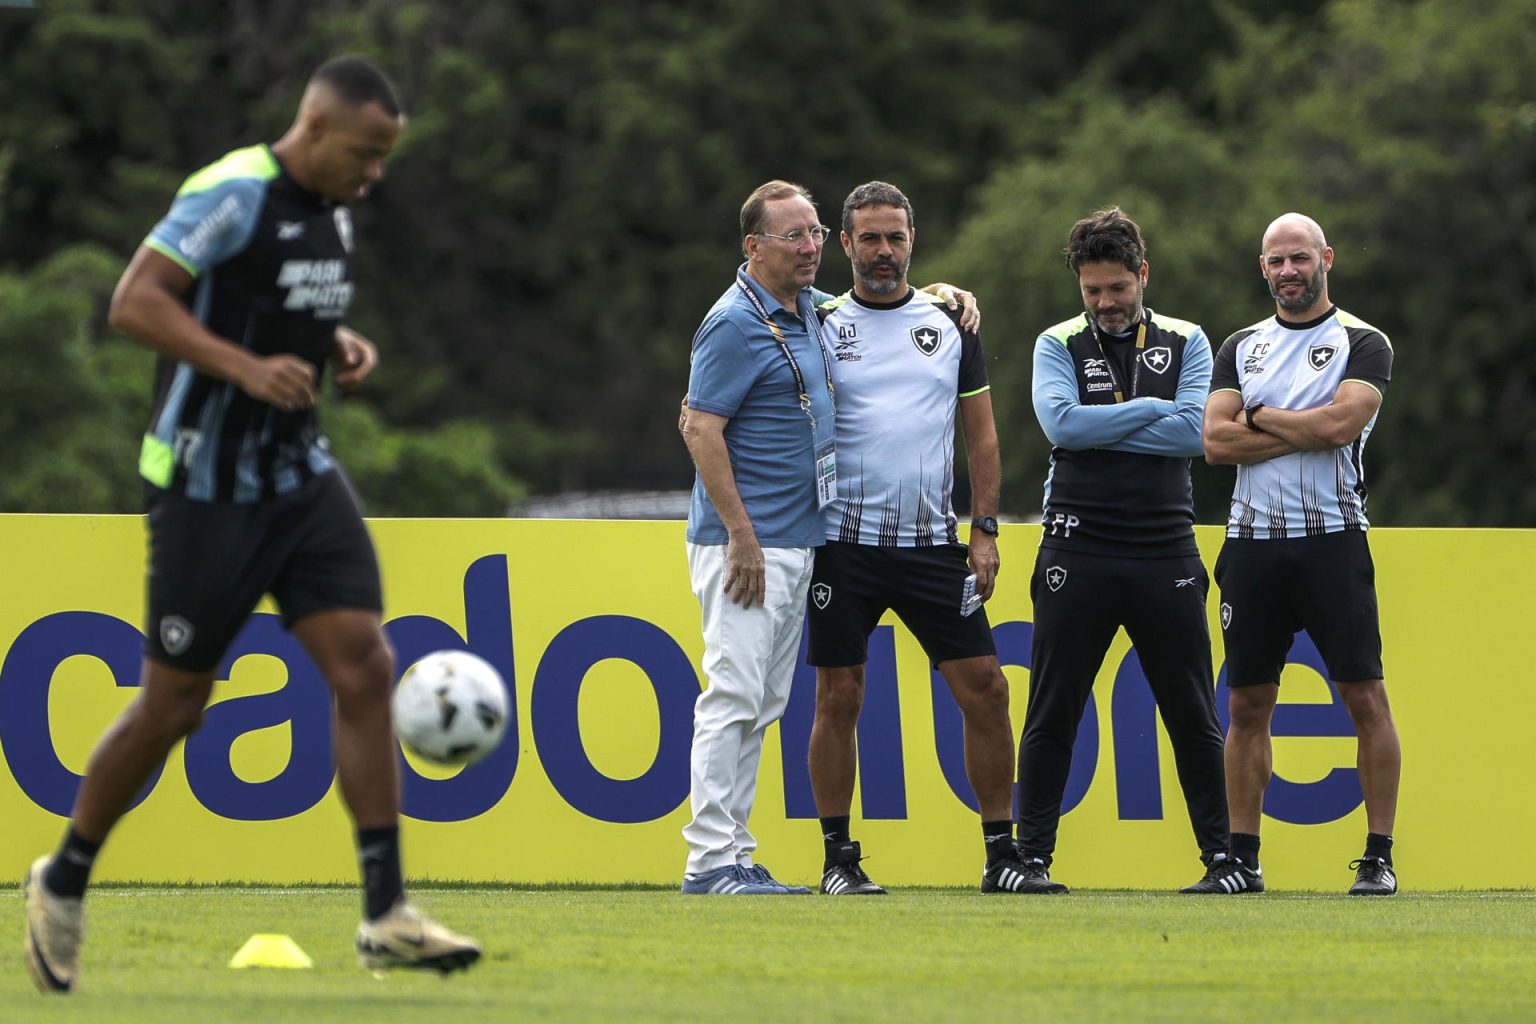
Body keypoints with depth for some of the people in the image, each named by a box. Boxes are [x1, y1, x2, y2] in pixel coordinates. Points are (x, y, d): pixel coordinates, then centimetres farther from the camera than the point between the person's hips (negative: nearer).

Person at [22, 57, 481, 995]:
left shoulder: (333, 211, 11)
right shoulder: (235, 196, -16)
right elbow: (134, 301, -22)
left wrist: (338, 345, 6)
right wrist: (245, 367, -30)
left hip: (301, 477, 8)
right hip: (209, 488, -8)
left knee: (365, 668, -6)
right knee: (175, 704, 0)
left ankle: (386, 916, -6)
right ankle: (64, 882, 22)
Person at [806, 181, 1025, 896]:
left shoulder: (951, 324, 10)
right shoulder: (820, 328, 3)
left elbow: (980, 433, 12)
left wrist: (984, 529, 3)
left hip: (933, 543, 2)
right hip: (845, 542, -2)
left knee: (985, 688, -4)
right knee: (838, 696, -2)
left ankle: (1001, 852, 3)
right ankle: (839, 858, 8)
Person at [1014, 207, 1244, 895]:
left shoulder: (1185, 343, 8)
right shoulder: (1058, 346, 6)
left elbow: (1194, 432, -8)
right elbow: (1061, 423, -12)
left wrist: (1100, 429, -10)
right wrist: (1150, 409, -8)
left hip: (1165, 550, 1)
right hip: (1078, 549, -1)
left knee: (1193, 714, 3)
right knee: (1052, 712, -1)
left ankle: (1223, 856, 8)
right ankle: (1033, 858, 5)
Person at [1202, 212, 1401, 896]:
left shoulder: (1362, 343, 1)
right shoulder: (1241, 348, 14)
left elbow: (1342, 423, -16)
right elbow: (1215, 441, 1)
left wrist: (1261, 417, -4)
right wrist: (1305, 431, -8)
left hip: (1332, 538, -4)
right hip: (1253, 540, 4)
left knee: (1364, 696, -6)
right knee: (1248, 702, 5)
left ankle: (1379, 857, -3)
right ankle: (1241, 857, 11)